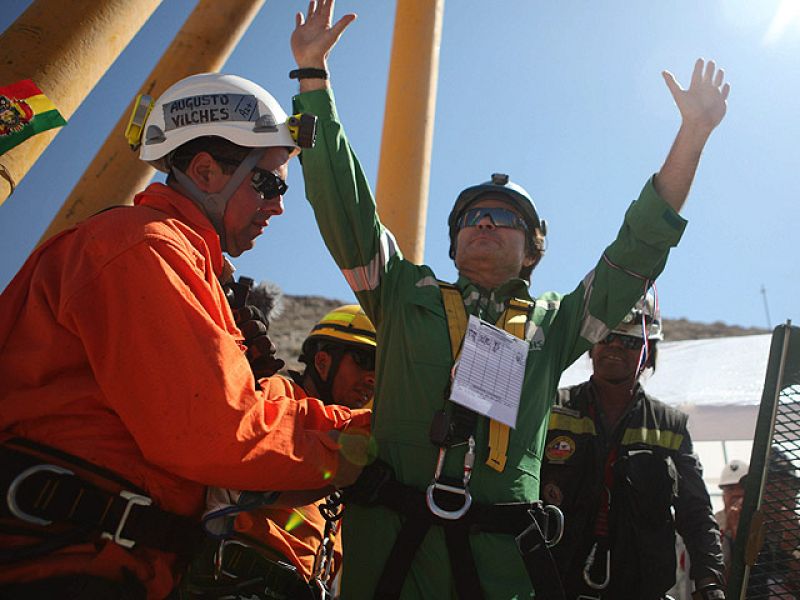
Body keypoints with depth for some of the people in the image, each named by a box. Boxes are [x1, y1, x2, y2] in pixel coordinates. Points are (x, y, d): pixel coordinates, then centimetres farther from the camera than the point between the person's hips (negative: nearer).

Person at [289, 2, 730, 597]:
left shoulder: (551, 323, 15)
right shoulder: (408, 297, 13)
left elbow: (640, 247, 13)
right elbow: (345, 203, 8)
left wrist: (693, 133, 11)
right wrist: (314, 76, 5)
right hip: (388, 547, 0)